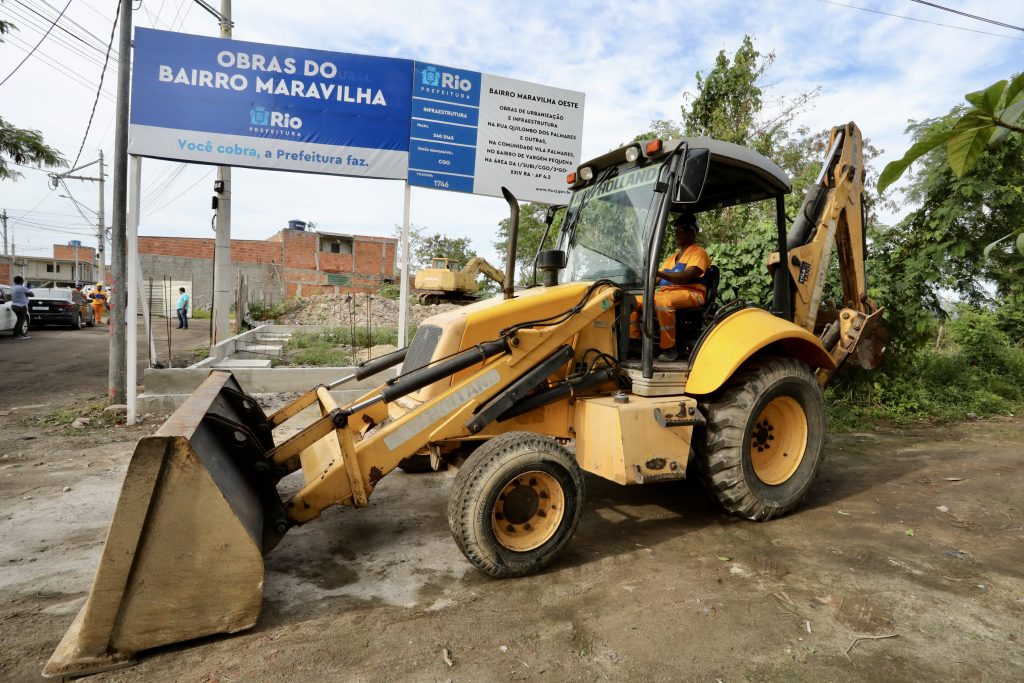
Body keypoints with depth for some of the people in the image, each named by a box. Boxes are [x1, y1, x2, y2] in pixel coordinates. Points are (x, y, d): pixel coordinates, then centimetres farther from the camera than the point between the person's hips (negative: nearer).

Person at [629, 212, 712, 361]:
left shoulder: (698, 252, 4)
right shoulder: (672, 257, 30)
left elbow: (687, 277, -15)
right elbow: (657, 279, 22)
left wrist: (658, 272, -26)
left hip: (689, 294, -8)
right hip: (664, 292, 8)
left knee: (662, 301, -39)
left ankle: (669, 348, -31)